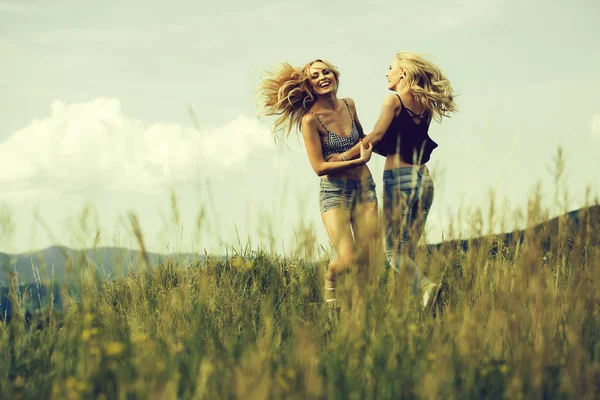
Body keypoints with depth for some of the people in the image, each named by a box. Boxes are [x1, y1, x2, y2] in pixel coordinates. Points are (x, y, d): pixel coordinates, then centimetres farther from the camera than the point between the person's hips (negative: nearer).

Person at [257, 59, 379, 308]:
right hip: (334, 191, -5)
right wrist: (358, 160, -16)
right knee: (348, 260, -16)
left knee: (368, 260, -4)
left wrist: (369, 144, 7)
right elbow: (319, 167, -15)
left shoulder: (349, 105, 6)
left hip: (364, 186, 5)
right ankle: (330, 278, 18)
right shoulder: (310, 119, -11)